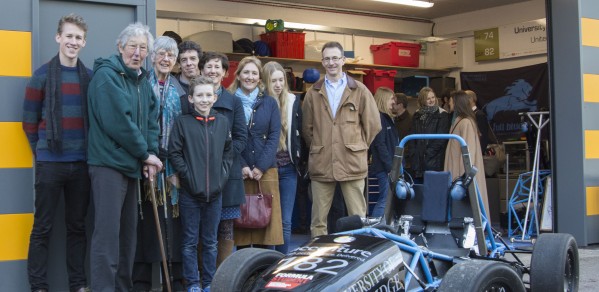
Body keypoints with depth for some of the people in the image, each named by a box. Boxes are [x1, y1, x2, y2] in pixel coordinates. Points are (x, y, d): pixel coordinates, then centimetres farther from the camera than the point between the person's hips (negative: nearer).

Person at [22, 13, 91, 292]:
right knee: (43, 227, 2)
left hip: (80, 163, 3)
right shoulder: (42, 76, -1)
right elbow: (30, 121, 2)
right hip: (50, 163, -3)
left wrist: (89, 150, 7)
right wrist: (42, 151, 4)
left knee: (77, 226, 10)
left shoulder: (90, 78, 7)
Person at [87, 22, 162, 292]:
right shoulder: (106, 75, -11)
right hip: (108, 163, -8)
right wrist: (146, 154, -11)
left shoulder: (143, 81, 14)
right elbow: (118, 121, -18)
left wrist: (151, 154, -3)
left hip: (132, 165, 8)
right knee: (108, 231, -10)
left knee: (128, 231, 12)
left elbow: (151, 121, 13)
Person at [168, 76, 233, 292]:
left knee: (210, 241, 12)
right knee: (190, 241, 5)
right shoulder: (183, 122, -5)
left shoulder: (222, 122, 5)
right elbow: (174, 153, -5)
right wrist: (187, 174, -11)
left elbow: (229, 151, 13)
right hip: (190, 192, -3)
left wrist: (223, 173, 2)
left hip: (215, 192, 3)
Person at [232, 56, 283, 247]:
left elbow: (274, 136, 3)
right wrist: (242, 166, -10)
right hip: (238, 172, -1)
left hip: (265, 171, 1)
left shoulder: (269, 103, 10)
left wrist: (261, 167, -7)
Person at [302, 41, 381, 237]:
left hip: (352, 164, -1)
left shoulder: (359, 91, 5)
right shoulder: (313, 93, 10)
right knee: (318, 220, 5)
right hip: (321, 165, 2)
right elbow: (307, 128, 14)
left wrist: (358, 147, 8)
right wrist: (319, 148, 10)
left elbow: (373, 125, 7)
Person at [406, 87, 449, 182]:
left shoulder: (442, 115, -1)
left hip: (434, 160, -4)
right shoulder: (417, 115, 13)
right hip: (417, 161, 4)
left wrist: (428, 152, -11)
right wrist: (412, 154, -1)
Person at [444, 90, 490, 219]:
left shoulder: (466, 123, -13)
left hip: (463, 172, -9)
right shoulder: (458, 121, 14)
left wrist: (463, 175, -19)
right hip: (456, 172, 9)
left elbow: (468, 151, -17)